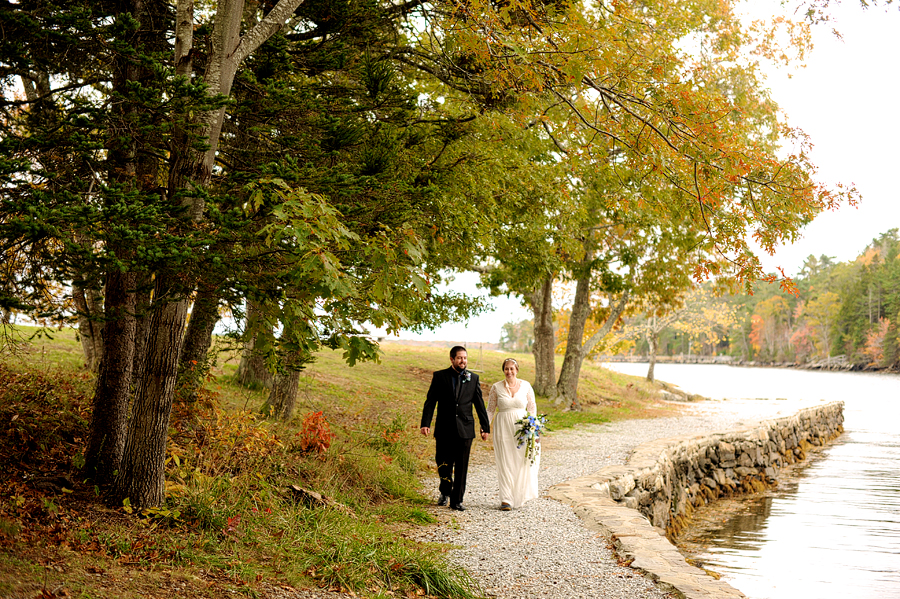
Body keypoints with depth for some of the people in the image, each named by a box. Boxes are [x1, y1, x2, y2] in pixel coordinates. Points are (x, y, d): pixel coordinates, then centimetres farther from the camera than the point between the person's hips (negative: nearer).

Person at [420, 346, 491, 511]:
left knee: (461, 467, 2)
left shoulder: (473, 378, 6)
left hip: (465, 429, 1)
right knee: (443, 464, 4)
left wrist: (485, 427, 7)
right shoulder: (439, 376, 3)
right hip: (444, 429, -1)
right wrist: (425, 423, -10)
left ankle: (457, 500, 12)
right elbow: (430, 401, 0)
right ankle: (445, 492, 31)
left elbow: (479, 404, 9)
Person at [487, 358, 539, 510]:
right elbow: (490, 409, 6)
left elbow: (532, 407, 9)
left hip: (522, 427, 1)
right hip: (503, 428, -1)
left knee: (522, 462, 0)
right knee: (505, 464, -1)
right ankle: (506, 499, 4)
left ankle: (520, 496, 20)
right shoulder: (496, 387, 1)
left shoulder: (525, 386, 3)